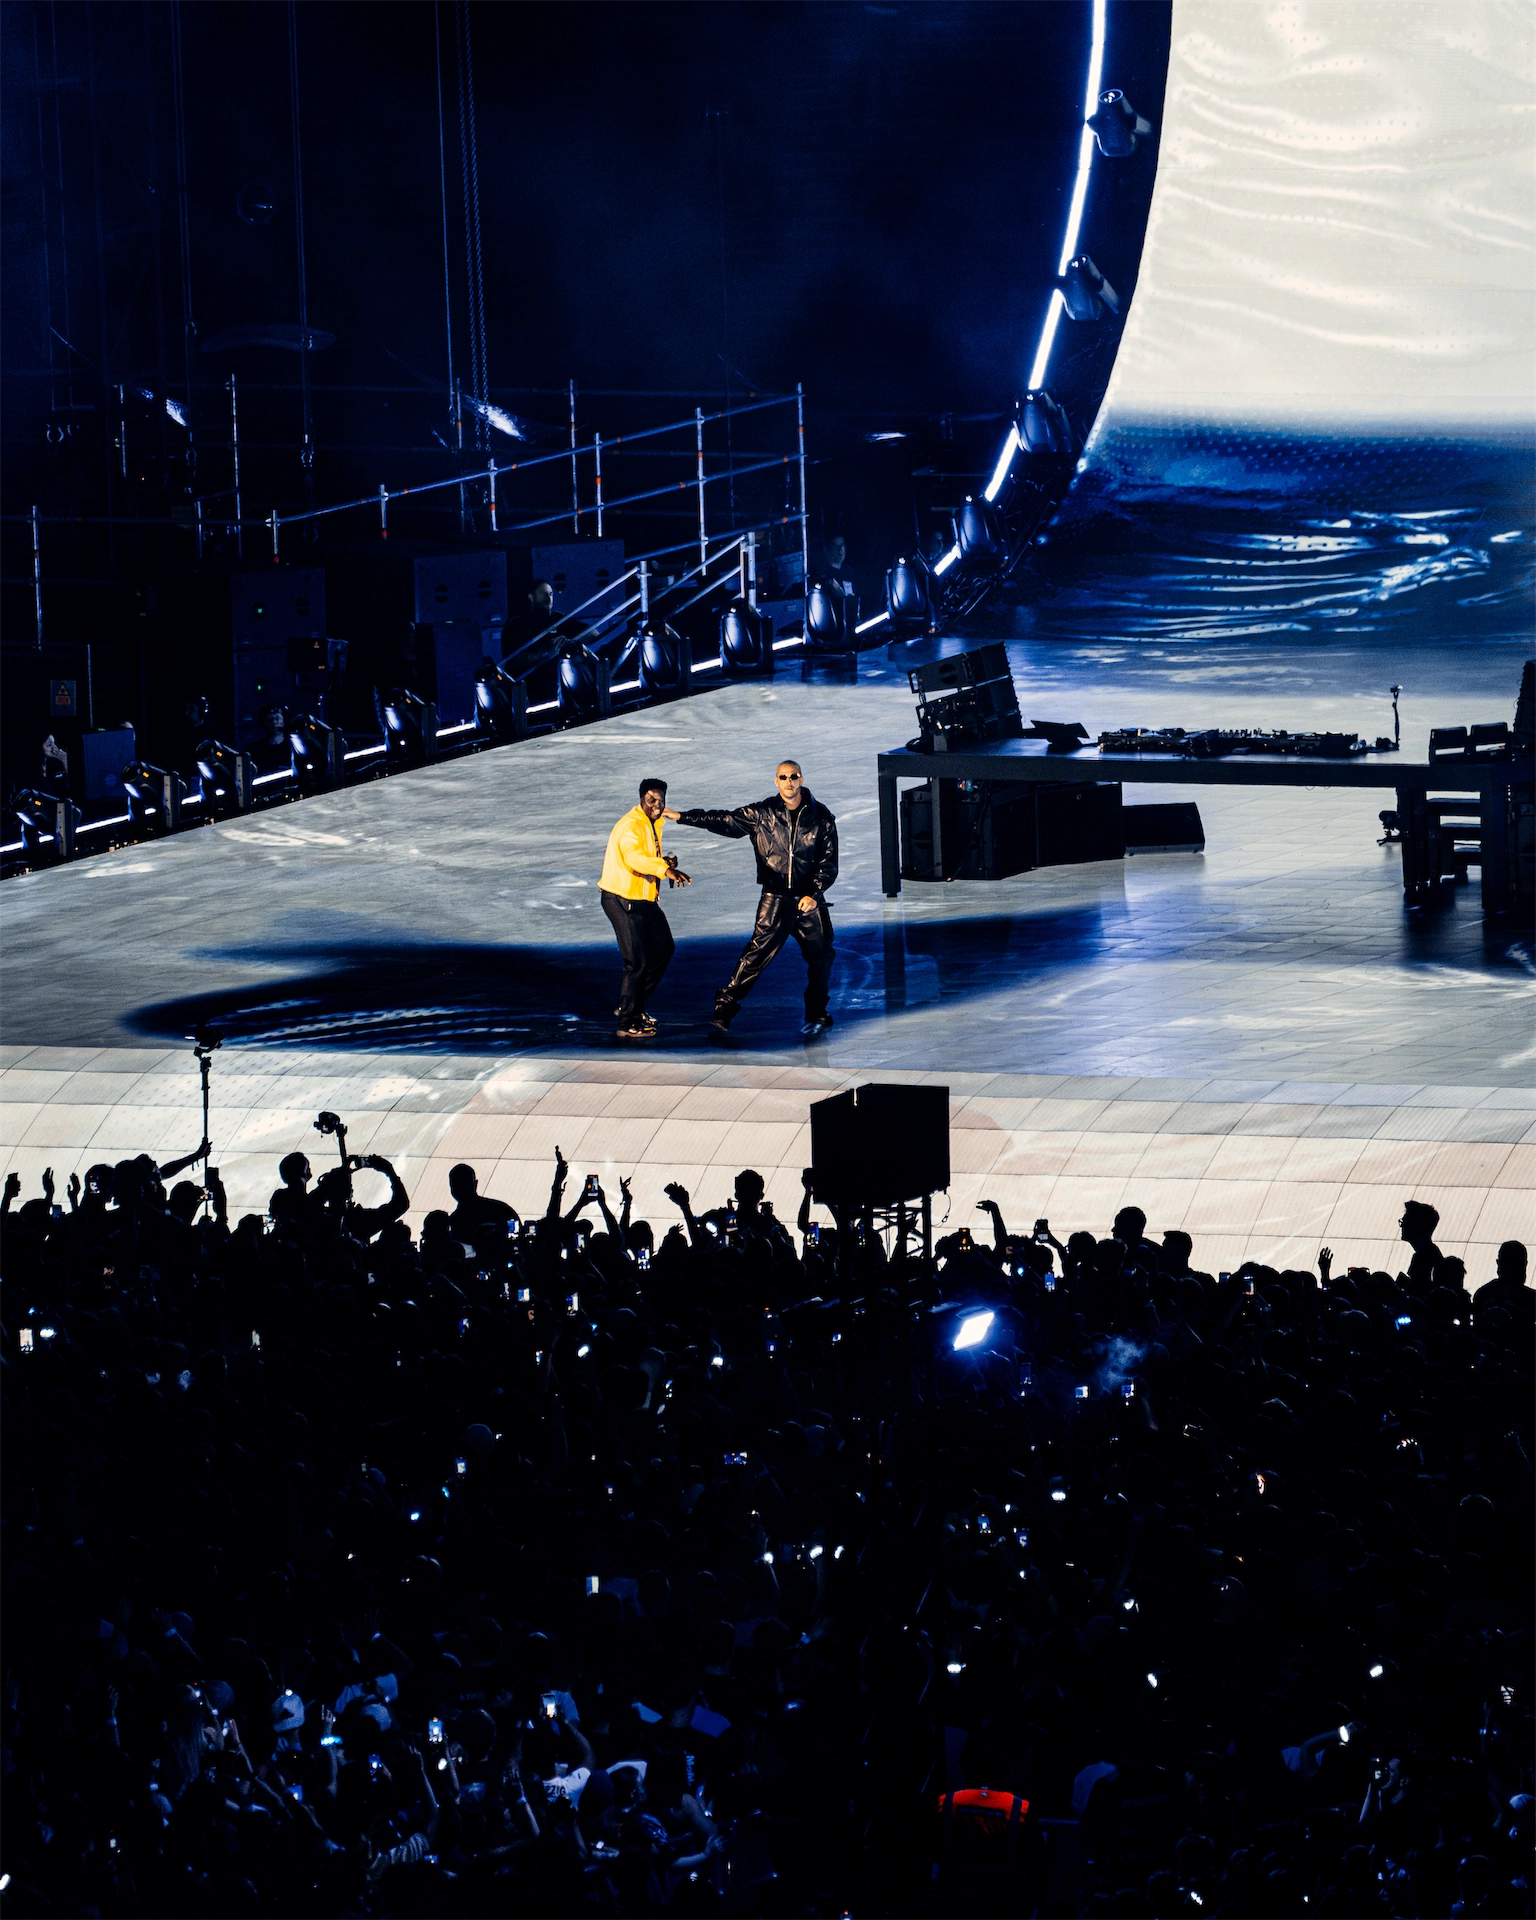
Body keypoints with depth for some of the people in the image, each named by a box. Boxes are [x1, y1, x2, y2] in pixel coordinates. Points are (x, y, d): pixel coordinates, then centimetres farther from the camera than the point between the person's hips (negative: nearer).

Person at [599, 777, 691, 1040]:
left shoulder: (654, 824, 11)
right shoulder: (631, 826, -22)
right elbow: (633, 856, -41)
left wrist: (665, 861, -4)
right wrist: (665, 869, -55)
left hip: (644, 899, 10)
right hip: (623, 901, -10)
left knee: (663, 949, 19)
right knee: (637, 962, -8)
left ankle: (634, 1006, 32)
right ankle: (628, 1024, 2)